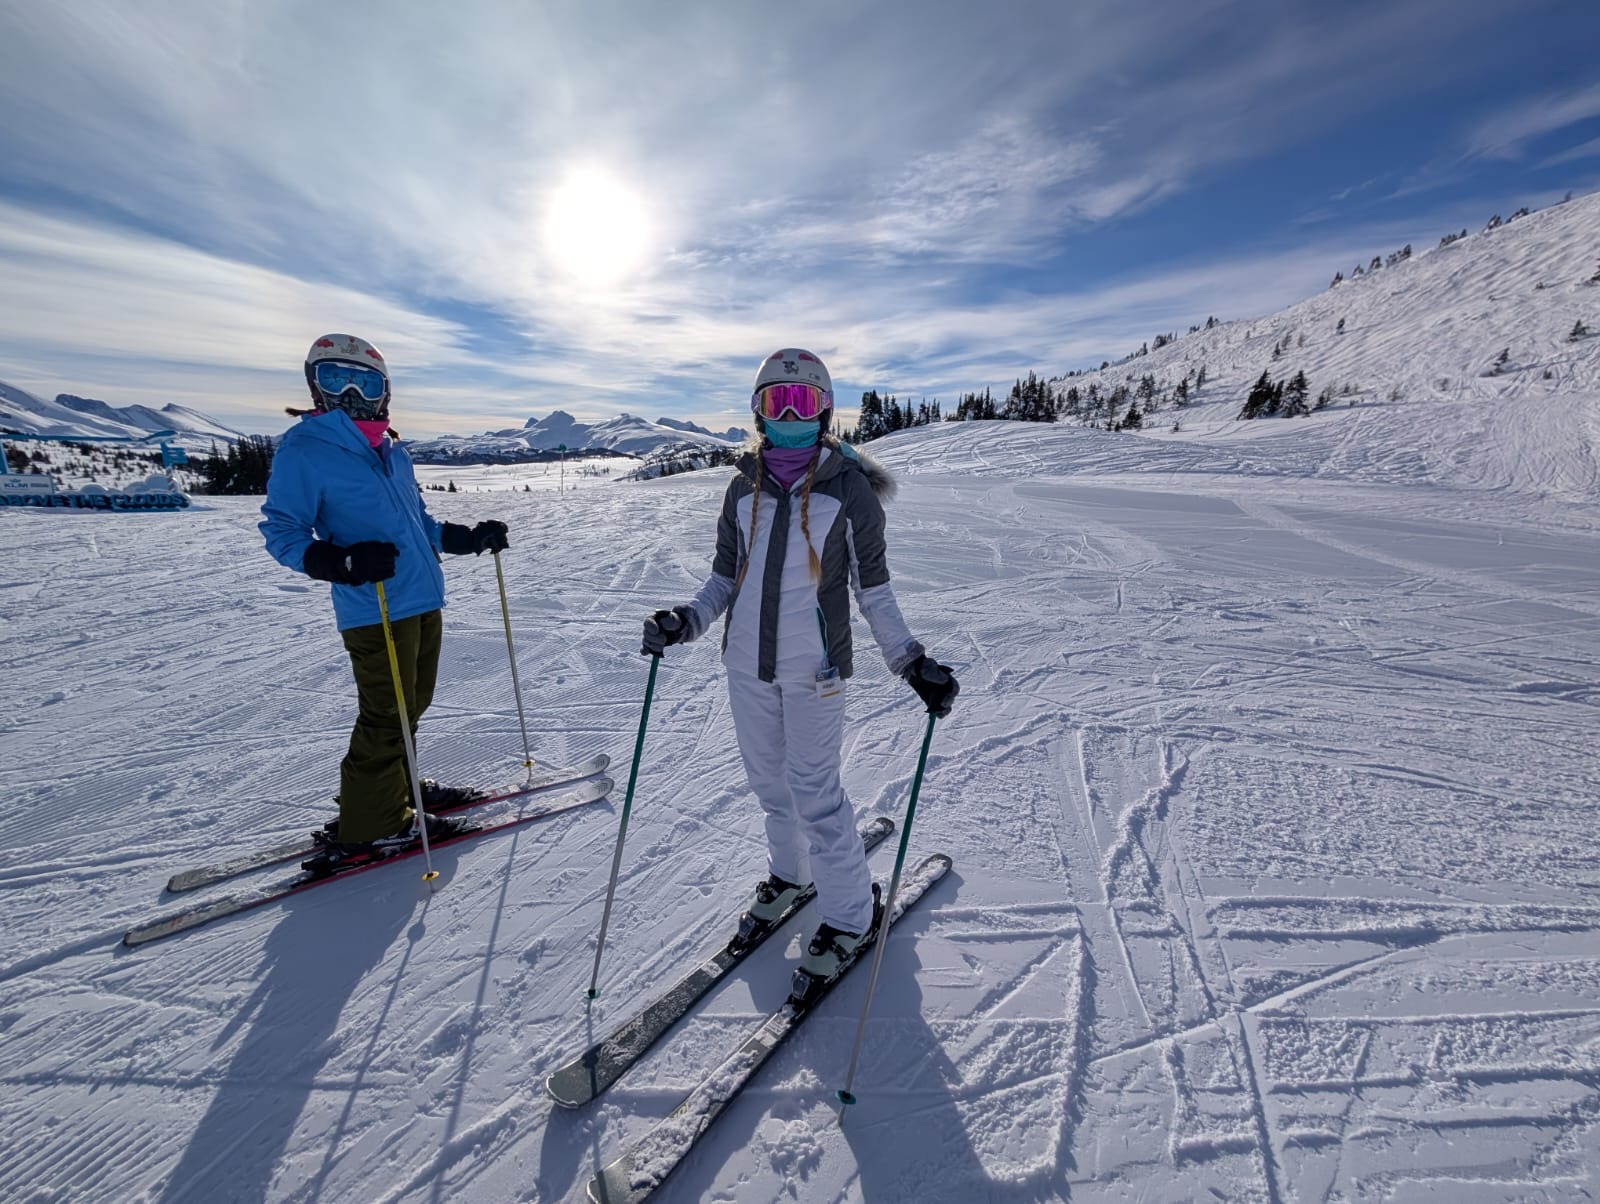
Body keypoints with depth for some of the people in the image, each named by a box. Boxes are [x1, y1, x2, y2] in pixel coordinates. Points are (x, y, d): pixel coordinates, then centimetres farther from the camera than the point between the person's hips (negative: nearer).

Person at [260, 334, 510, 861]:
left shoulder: (392, 450, 15)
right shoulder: (304, 449, -6)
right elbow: (282, 532, -9)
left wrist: (471, 537, 13)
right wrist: (343, 562, -27)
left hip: (424, 601, 8)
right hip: (375, 611, -8)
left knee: (412, 705, 18)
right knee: (387, 718, -1)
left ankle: (391, 795, 35)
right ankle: (370, 825, 16)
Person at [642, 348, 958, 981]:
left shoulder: (849, 487, -5)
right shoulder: (744, 487, 6)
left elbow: (873, 588, -3)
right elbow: (725, 575, 11)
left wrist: (911, 660, -11)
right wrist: (685, 621, -5)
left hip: (812, 666, -4)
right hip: (747, 660, 5)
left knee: (814, 792, 1)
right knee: (769, 779, 18)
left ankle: (850, 911, 25)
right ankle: (789, 871, 44)